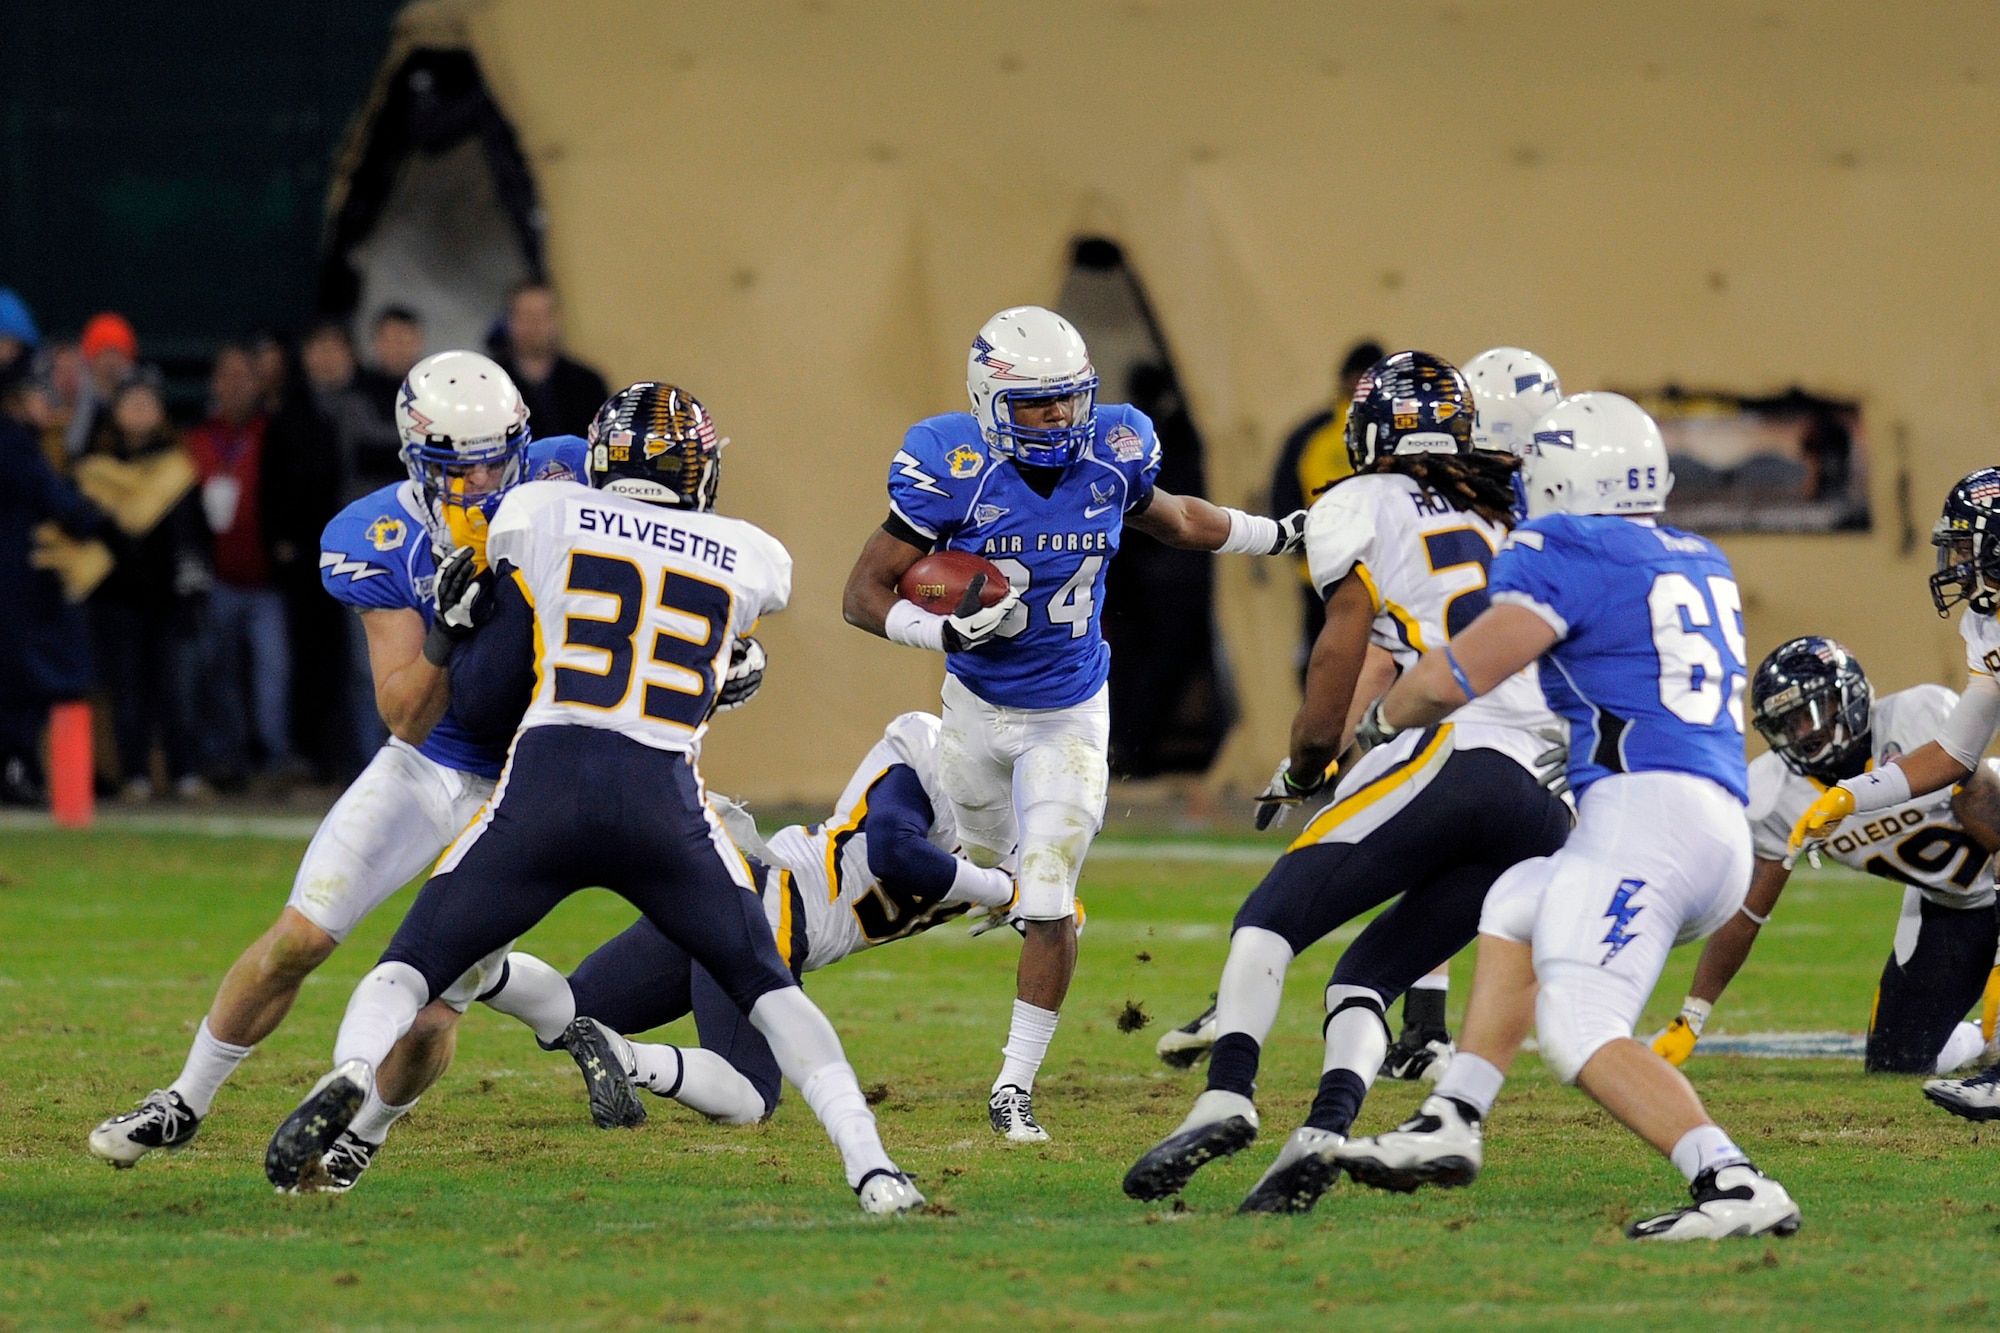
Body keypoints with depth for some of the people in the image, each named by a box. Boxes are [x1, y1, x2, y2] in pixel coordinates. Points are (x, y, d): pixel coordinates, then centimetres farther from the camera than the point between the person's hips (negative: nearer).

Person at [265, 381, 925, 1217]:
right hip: (667, 800, 1)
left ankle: (348, 1073, -23)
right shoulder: (749, 562, 15)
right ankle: (871, 1170, 1)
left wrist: (458, 625, 28)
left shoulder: (539, 517, 11)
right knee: (766, 989, 16)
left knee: (412, 966, 9)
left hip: (544, 790, -1)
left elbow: (494, 693, 11)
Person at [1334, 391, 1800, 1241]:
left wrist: (1380, 719, 13)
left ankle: (1733, 1188, -33)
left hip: (1644, 811, -9)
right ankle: (1446, 1129, 25)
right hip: (1721, 834, 9)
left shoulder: (1568, 555, -2)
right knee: (1516, 904, 29)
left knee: (1581, 1032, -16)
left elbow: (1456, 678, -7)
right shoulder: (1701, 564, 22)